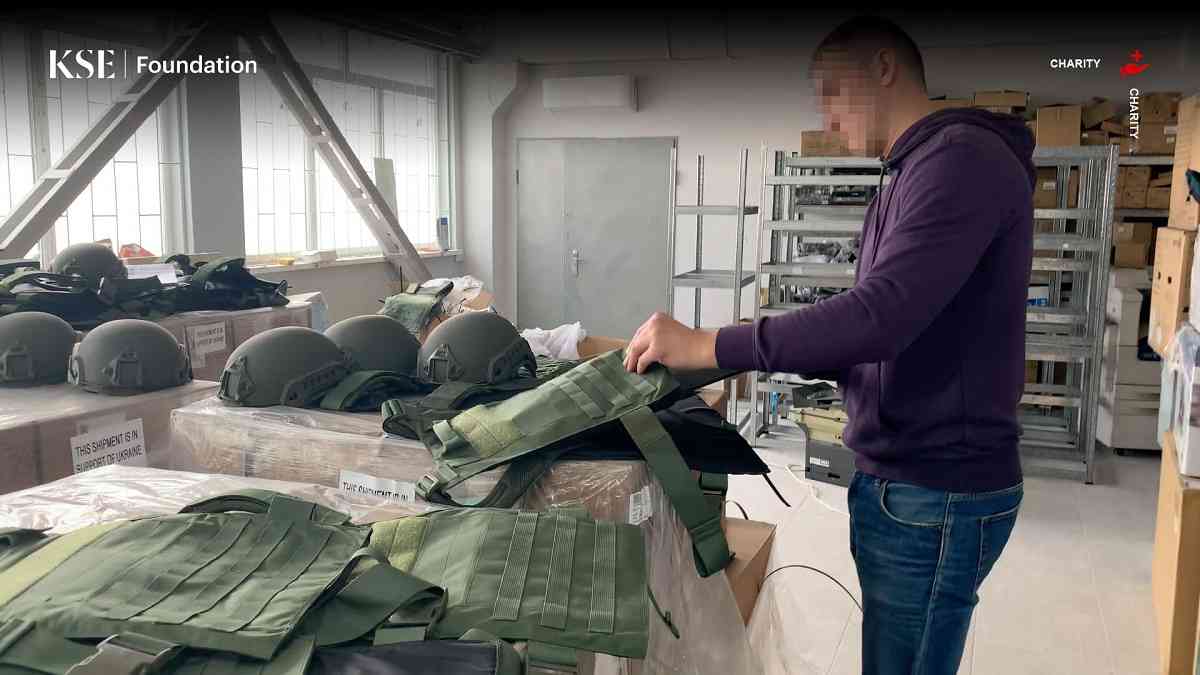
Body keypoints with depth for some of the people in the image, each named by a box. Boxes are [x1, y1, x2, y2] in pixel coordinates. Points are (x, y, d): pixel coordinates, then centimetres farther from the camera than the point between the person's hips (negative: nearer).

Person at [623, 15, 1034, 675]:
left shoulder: (962, 157, -16)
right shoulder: (912, 176, 16)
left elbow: (880, 313, -28)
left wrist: (708, 346, -23)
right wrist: (751, 354, 4)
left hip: (937, 494, -9)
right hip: (902, 479, 9)